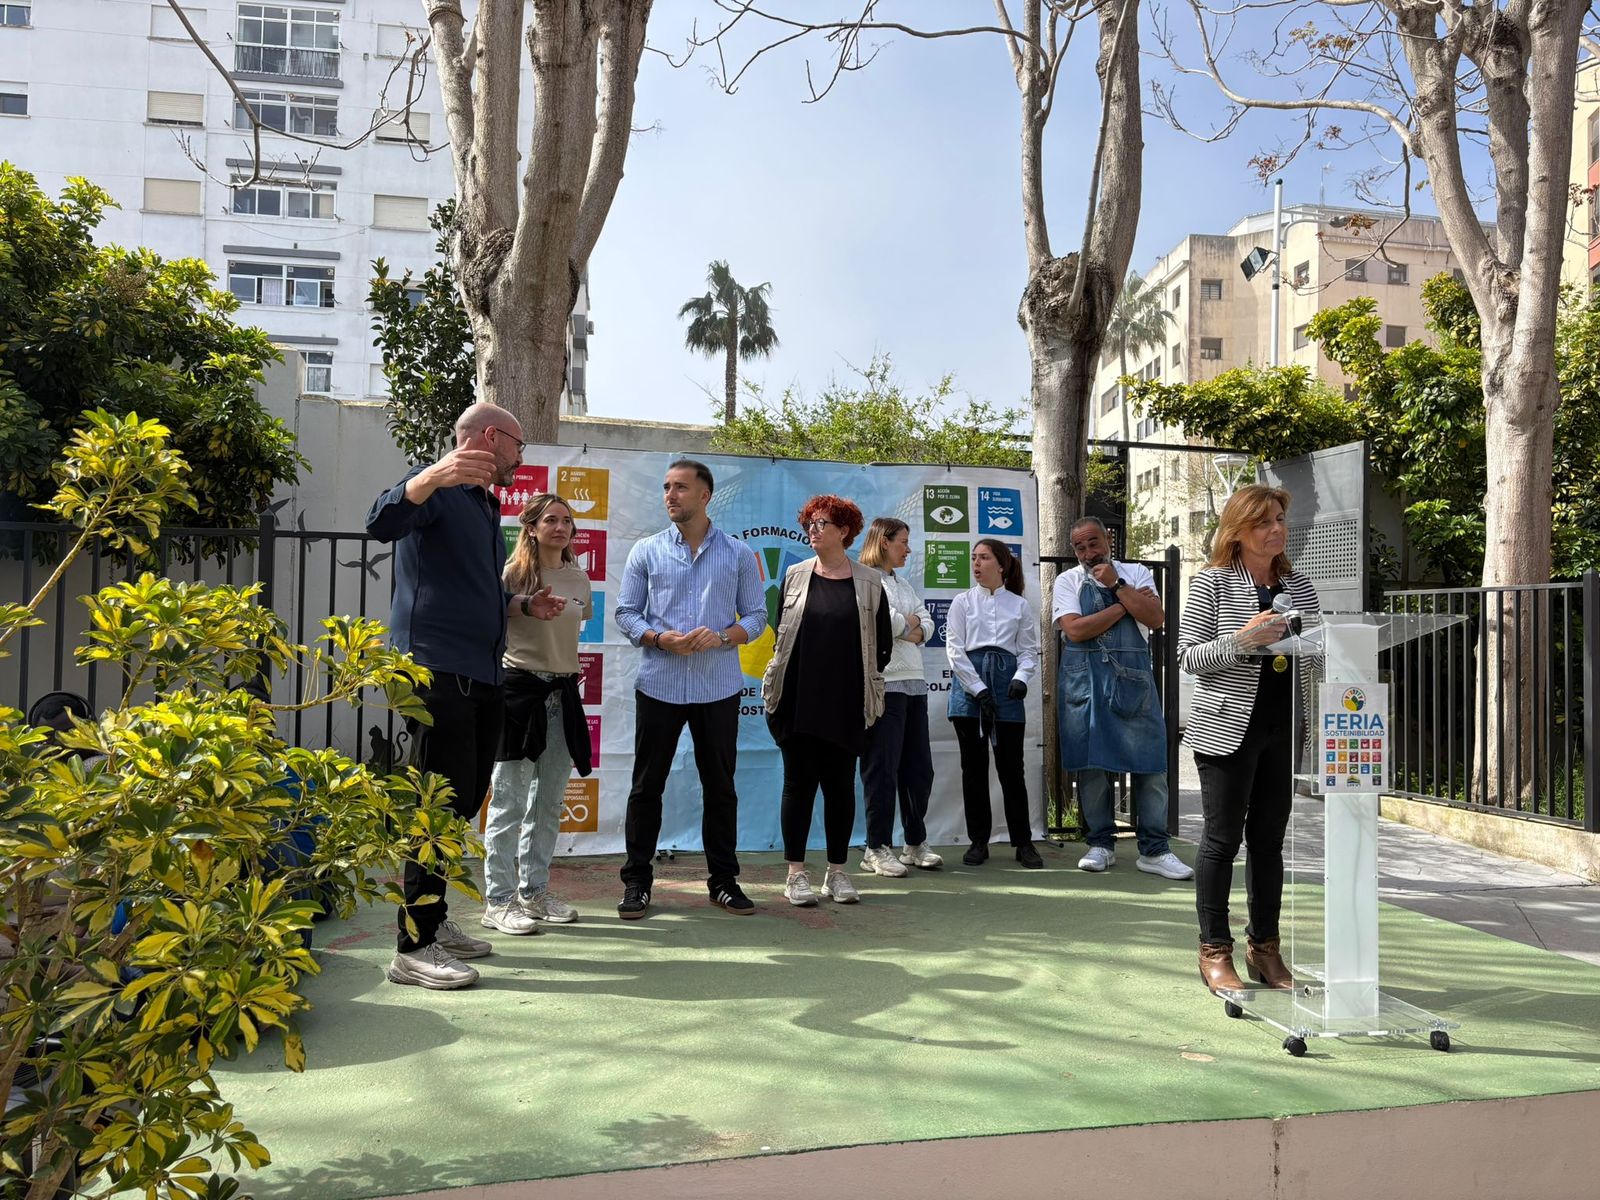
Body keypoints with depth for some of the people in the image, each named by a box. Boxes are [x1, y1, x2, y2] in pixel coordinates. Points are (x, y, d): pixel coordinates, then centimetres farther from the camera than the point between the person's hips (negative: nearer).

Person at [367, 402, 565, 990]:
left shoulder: (486, 506, 23)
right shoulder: (439, 489, -6)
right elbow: (383, 522, -27)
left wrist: (524, 604, 15)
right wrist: (432, 476, -43)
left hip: (481, 675, 10)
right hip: (436, 669, -10)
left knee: (464, 801, 14)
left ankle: (433, 919, 26)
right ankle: (414, 947, -4)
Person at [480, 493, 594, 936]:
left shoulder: (579, 578, 9)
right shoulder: (513, 574, -8)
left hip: (562, 692, 6)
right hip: (519, 688, -6)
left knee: (549, 801, 12)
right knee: (510, 801, -2)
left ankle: (534, 892, 23)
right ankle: (498, 900, 8)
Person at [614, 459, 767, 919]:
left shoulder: (738, 554, 5)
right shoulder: (646, 551, 5)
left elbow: (756, 615, 5)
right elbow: (626, 613, 4)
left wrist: (721, 637, -14)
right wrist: (659, 638, -15)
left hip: (718, 687, 0)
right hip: (659, 685, 0)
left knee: (719, 785, 8)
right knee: (647, 785, 5)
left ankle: (723, 879, 20)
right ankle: (636, 881, 16)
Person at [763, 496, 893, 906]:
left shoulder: (869, 582, 4)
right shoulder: (795, 576, 7)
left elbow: (883, 643, 8)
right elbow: (780, 633, 10)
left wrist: (865, 684, 4)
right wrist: (778, 685, 5)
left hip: (846, 704, 0)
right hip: (798, 700, 0)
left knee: (840, 784, 6)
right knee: (799, 781, 2)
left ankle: (837, 871, 18)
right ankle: (796, 873, 10)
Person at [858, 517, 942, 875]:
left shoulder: (903, 583, 22)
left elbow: (927, 622, 15)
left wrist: (912, 629, -6)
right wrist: (910, 625, -2)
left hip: (914, 683, 8)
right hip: (883, 684, -8)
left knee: (919, 767, 10)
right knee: (882, 768, -4)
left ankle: (915, 843, 20)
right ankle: (876, 849, 4)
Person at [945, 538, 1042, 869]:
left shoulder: (1020, 606, 9)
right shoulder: (963, 602, 8)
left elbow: (1029, 651, 7)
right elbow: (955, 649, 0)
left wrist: (1022, 678, -14)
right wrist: (979, 689, -10)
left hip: (1006, 687, 0)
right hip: (968, 684, 0)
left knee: (1011, 766, 1)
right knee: (974, 765, 4)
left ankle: (1023, 842, 10)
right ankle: (978, 841, 12)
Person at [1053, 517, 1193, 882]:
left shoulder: (1136, 574, 10)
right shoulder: (1068, 580, 7)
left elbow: (1156, 618, -5)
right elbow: (1075, 630, -9)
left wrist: (1117, 585, -8)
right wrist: (1125, 605, -6)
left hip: (1132, 676, 0)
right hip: (1083, 677, 0)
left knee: (1149, 762, -2)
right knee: (1090, 762, 4)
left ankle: (1153, 850, 7)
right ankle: (1101, 845, 17)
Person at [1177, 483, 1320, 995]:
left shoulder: (1299, 585, 12)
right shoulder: (1212, 583, -4)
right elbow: (1188, 656, -8)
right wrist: (1241, 641, -21)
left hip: (1285, 728, 5)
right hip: (1228, 728, -5)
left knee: (1270, 839, 11)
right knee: (1223, 837, 0)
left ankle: (1265, 948, 21)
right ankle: (1214, 951, 10)